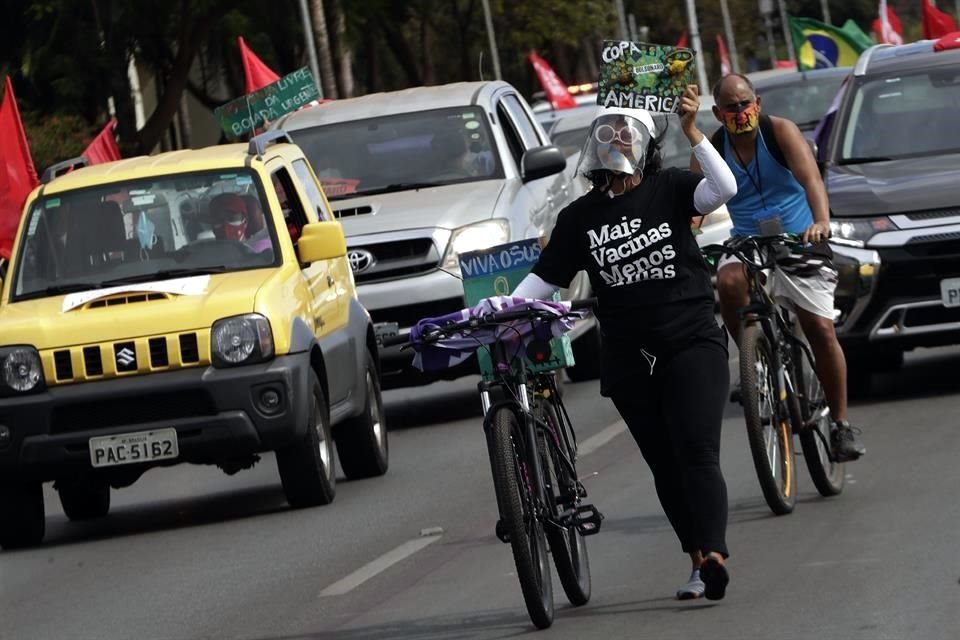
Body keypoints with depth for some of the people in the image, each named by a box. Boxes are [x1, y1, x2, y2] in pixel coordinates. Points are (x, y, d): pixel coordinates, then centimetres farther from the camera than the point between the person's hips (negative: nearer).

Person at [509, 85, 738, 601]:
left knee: (697, 454, -16)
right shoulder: (581, 216, 9)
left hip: (692, 345, -4)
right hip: (629, 359, 4)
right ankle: (698, 564, 9)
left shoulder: (668, 189, 1)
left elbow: (723, 188, -16)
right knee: (664, 465, 5)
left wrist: (692, 132, -24)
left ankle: (713, 555, -27)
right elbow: (545, 277, 10)